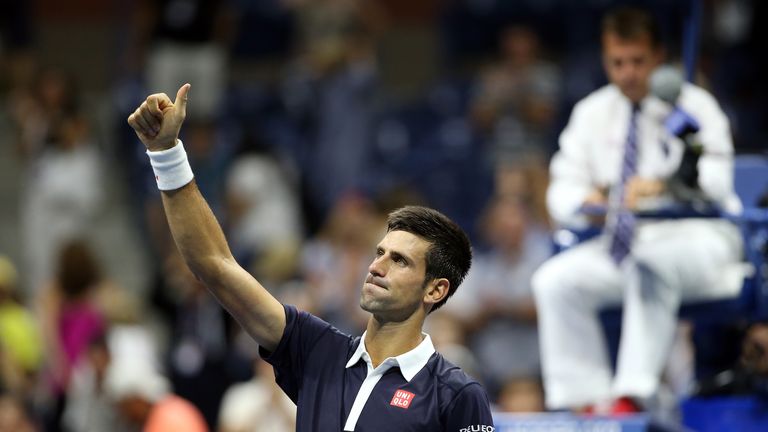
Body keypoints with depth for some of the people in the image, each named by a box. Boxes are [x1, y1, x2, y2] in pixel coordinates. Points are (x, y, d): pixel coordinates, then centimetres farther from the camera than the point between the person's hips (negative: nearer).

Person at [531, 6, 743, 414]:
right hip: (620, 244, 5)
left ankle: (633, 394, -46)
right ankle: (583, 400, -24)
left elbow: (715, 179, -17)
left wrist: (663, 186, -39)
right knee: (555, 281, -21)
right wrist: (586, 199, -18)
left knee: (649, 263, -39)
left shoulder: (693, 105, -1)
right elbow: (562, 189, 8)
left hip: (694, 238, -5)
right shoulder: (592, 113, 12)